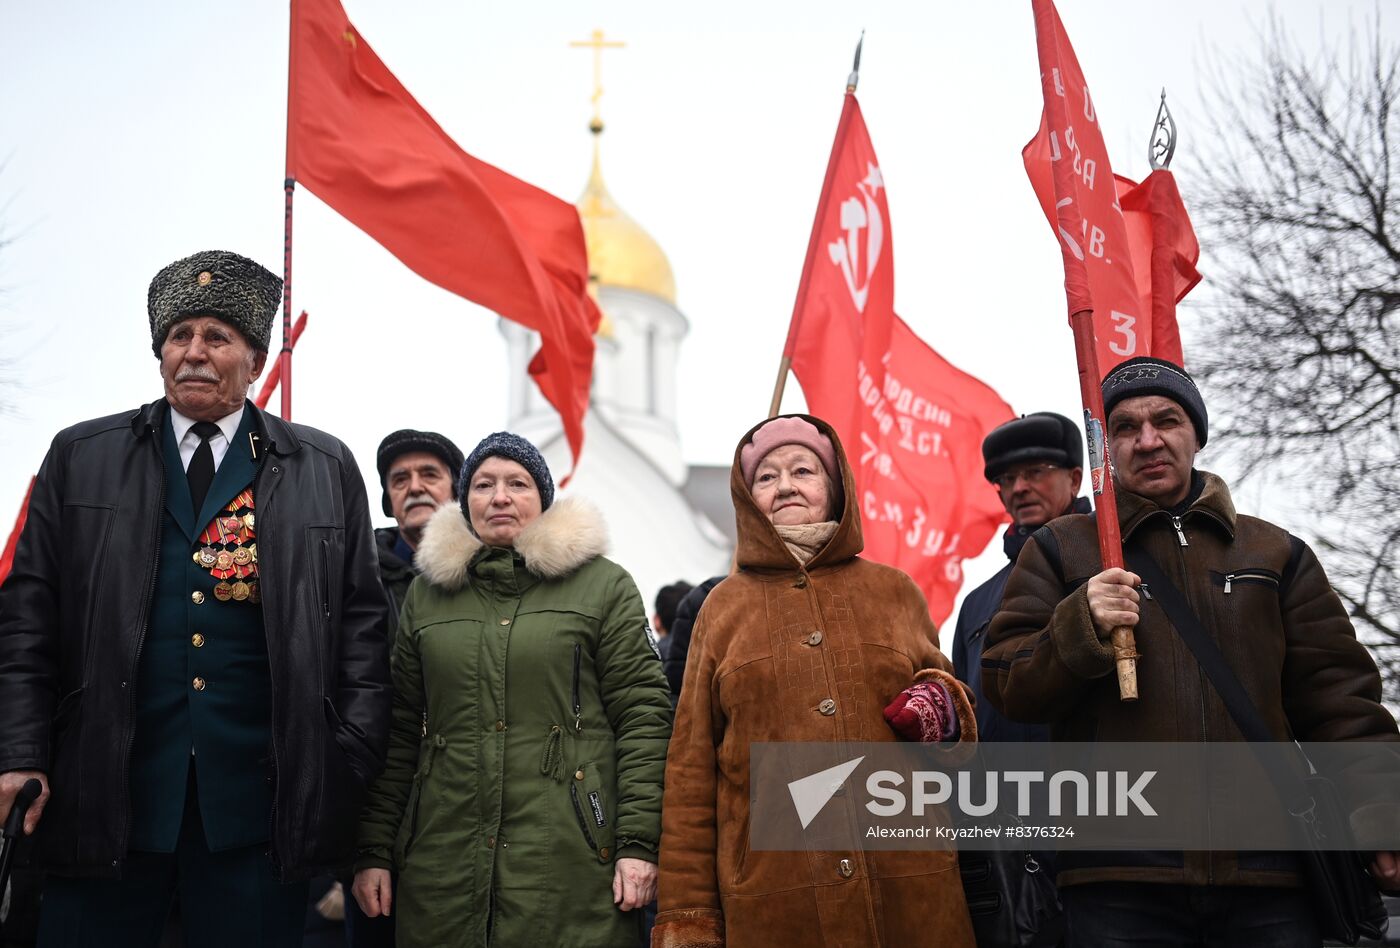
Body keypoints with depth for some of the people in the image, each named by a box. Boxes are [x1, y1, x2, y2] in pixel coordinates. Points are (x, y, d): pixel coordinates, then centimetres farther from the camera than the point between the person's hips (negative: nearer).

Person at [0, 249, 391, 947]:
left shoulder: (325, 470, 8)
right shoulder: (81, 458, 9)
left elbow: (361, 624, 6)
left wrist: (353, 766, -1)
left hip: (258, 804, 0)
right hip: (104, 797, 1)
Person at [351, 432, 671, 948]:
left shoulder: (605, 585, 3)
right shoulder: (427, 592, 13)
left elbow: (644, 717, -2)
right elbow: (399, 732, 12)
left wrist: (638, 842, -10)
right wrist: (374, 850, 6)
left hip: (571, 864, -2)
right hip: (445, 864, 3)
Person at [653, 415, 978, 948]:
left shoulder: (895, 591, 11)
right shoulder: (723, 607, 9)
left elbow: (948, 698, 21)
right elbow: (692, 769, 6)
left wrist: (946, 711, -3)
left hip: (910, 886, 1)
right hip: (772, 902, -1)